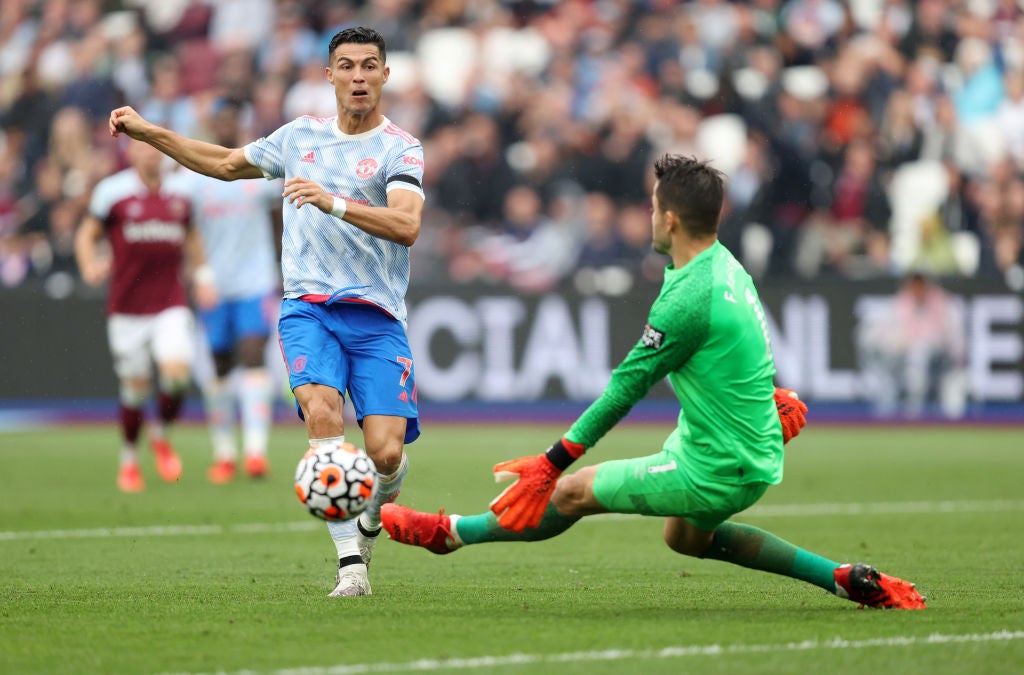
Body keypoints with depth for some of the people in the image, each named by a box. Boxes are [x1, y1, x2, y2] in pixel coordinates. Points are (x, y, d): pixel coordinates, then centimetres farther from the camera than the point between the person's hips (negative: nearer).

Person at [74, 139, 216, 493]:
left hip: (171, 304, 2)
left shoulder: (179, 193, 9)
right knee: (135, 386, 2)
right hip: (127, 306, -2)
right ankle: (129, 458, 24)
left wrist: (201, 274, 12)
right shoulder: (113, 191, -2)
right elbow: (87, 234, 5)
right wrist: (89, 267, -14)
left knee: (177, 371, -18)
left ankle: (161, 435, 10)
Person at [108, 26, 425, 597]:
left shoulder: (400, 149, -1)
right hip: (308, 308, 2)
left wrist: (333, 202, -29)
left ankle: (377, 511, 25)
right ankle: (351, 562, -23)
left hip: (377, 318, -2)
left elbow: (407, 225, -18)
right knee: (322, 412, -26)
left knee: (385, 453, -13)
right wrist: (147, 132, 25)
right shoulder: (301, 136, 14)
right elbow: (227, 163, 29)